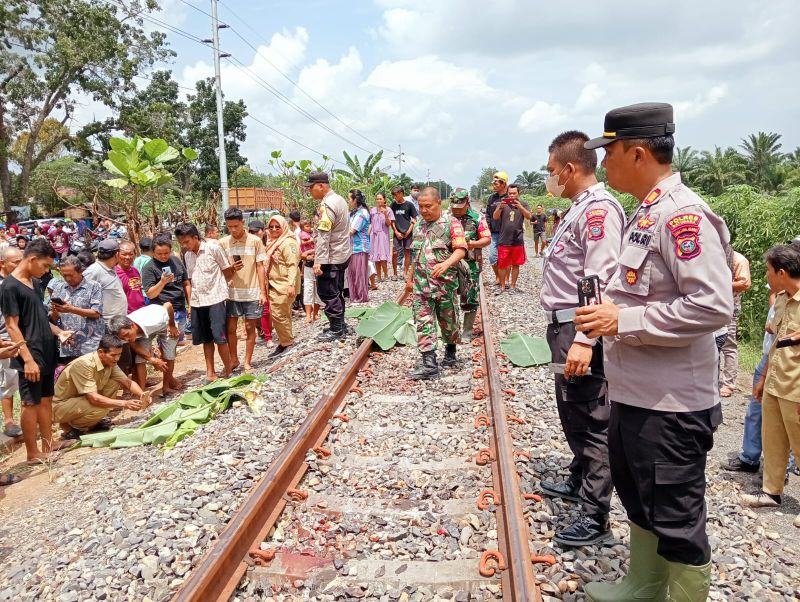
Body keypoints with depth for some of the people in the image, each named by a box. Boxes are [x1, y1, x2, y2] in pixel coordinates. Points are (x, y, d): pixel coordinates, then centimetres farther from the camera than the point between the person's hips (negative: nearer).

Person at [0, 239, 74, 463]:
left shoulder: (35, 282, 11)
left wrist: (58, 331, 5)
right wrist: (28, 359, -21)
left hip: (47, 352, 8)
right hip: (30, 356, -8)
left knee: (46, 398, 13)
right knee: (31, 402, 0)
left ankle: (48, 444, 23)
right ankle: (33, 453, 10)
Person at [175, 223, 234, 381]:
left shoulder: (213, 247, -7)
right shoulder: (187, 255, 9)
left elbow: (228, 272, -1)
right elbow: (190, 280, 14)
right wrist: (190, 302, 8)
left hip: (215, 299, -5)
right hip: (197, 302, 5)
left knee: (220, 337, -7)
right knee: (206, 339, 10)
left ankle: (228, 370, 9)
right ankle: (210, 372, 19)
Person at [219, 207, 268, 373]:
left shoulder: (255, 241, -4)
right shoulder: (223, 243, 1)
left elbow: (260, 267, -1)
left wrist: (263, 292, -6)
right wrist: (231, 269, -15)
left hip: (252, 292, -2)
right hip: (232, 292, 2)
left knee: (250, 328, 5)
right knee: (230, 329, 6)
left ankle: (247, 362, 18)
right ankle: (234, 359, 25)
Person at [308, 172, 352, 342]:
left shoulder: (327, 205, -19)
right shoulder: (339, 199, 11)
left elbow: (323, 236, -26)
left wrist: (318, 261, -28)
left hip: (331, 258, -10)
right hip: (342, 254, 10)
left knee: (327, 293, -2)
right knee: (336, 292, 17)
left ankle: (336, 330, 4)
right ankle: (340, 326, 25)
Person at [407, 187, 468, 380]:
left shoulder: (451, 223, -6)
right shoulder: (419, 225, 13)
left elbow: (461, 250, -17)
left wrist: (446, 264, -35)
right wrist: (410, 277, 22)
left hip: (445, 283, -5)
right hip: (421, 284, 5)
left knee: (448, 321, 10)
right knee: (423, 322, -3)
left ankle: (450, 352, 33)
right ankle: (429, 363, -4)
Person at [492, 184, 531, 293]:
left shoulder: (523, 204, 5)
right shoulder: (502, 204, 3)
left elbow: (529, 216, -9)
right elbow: (495, 217, -7)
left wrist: (520, 207, -26)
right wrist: (500, 207, -26)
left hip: (518, 241, 1)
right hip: (504, 240, 0)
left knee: (515, 264, 8)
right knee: (502, 265, 3)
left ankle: (513, 286, 18)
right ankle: (502, 285, 15)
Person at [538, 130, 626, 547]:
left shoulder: (599, 208, -15)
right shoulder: (581, 207, 16)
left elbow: (600, 279, -24)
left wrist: (583, 339, -29)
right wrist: (563, 329, 19)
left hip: (581, 329, -11)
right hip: (565, 325, 11)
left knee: (591, 421, -3)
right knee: (572, 414, 22)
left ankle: (596, 517, 8)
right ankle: (580, 482, 39)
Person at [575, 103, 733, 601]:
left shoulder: (682, 214, -20)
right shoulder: (647, 212, 10)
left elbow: (713, 305, -27)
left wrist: (622, 322, -24)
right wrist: (608, 316, 8)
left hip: (671, 404, -10)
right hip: (633, 391, 10)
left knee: (676, 520, 8)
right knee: (638, 499, 25)